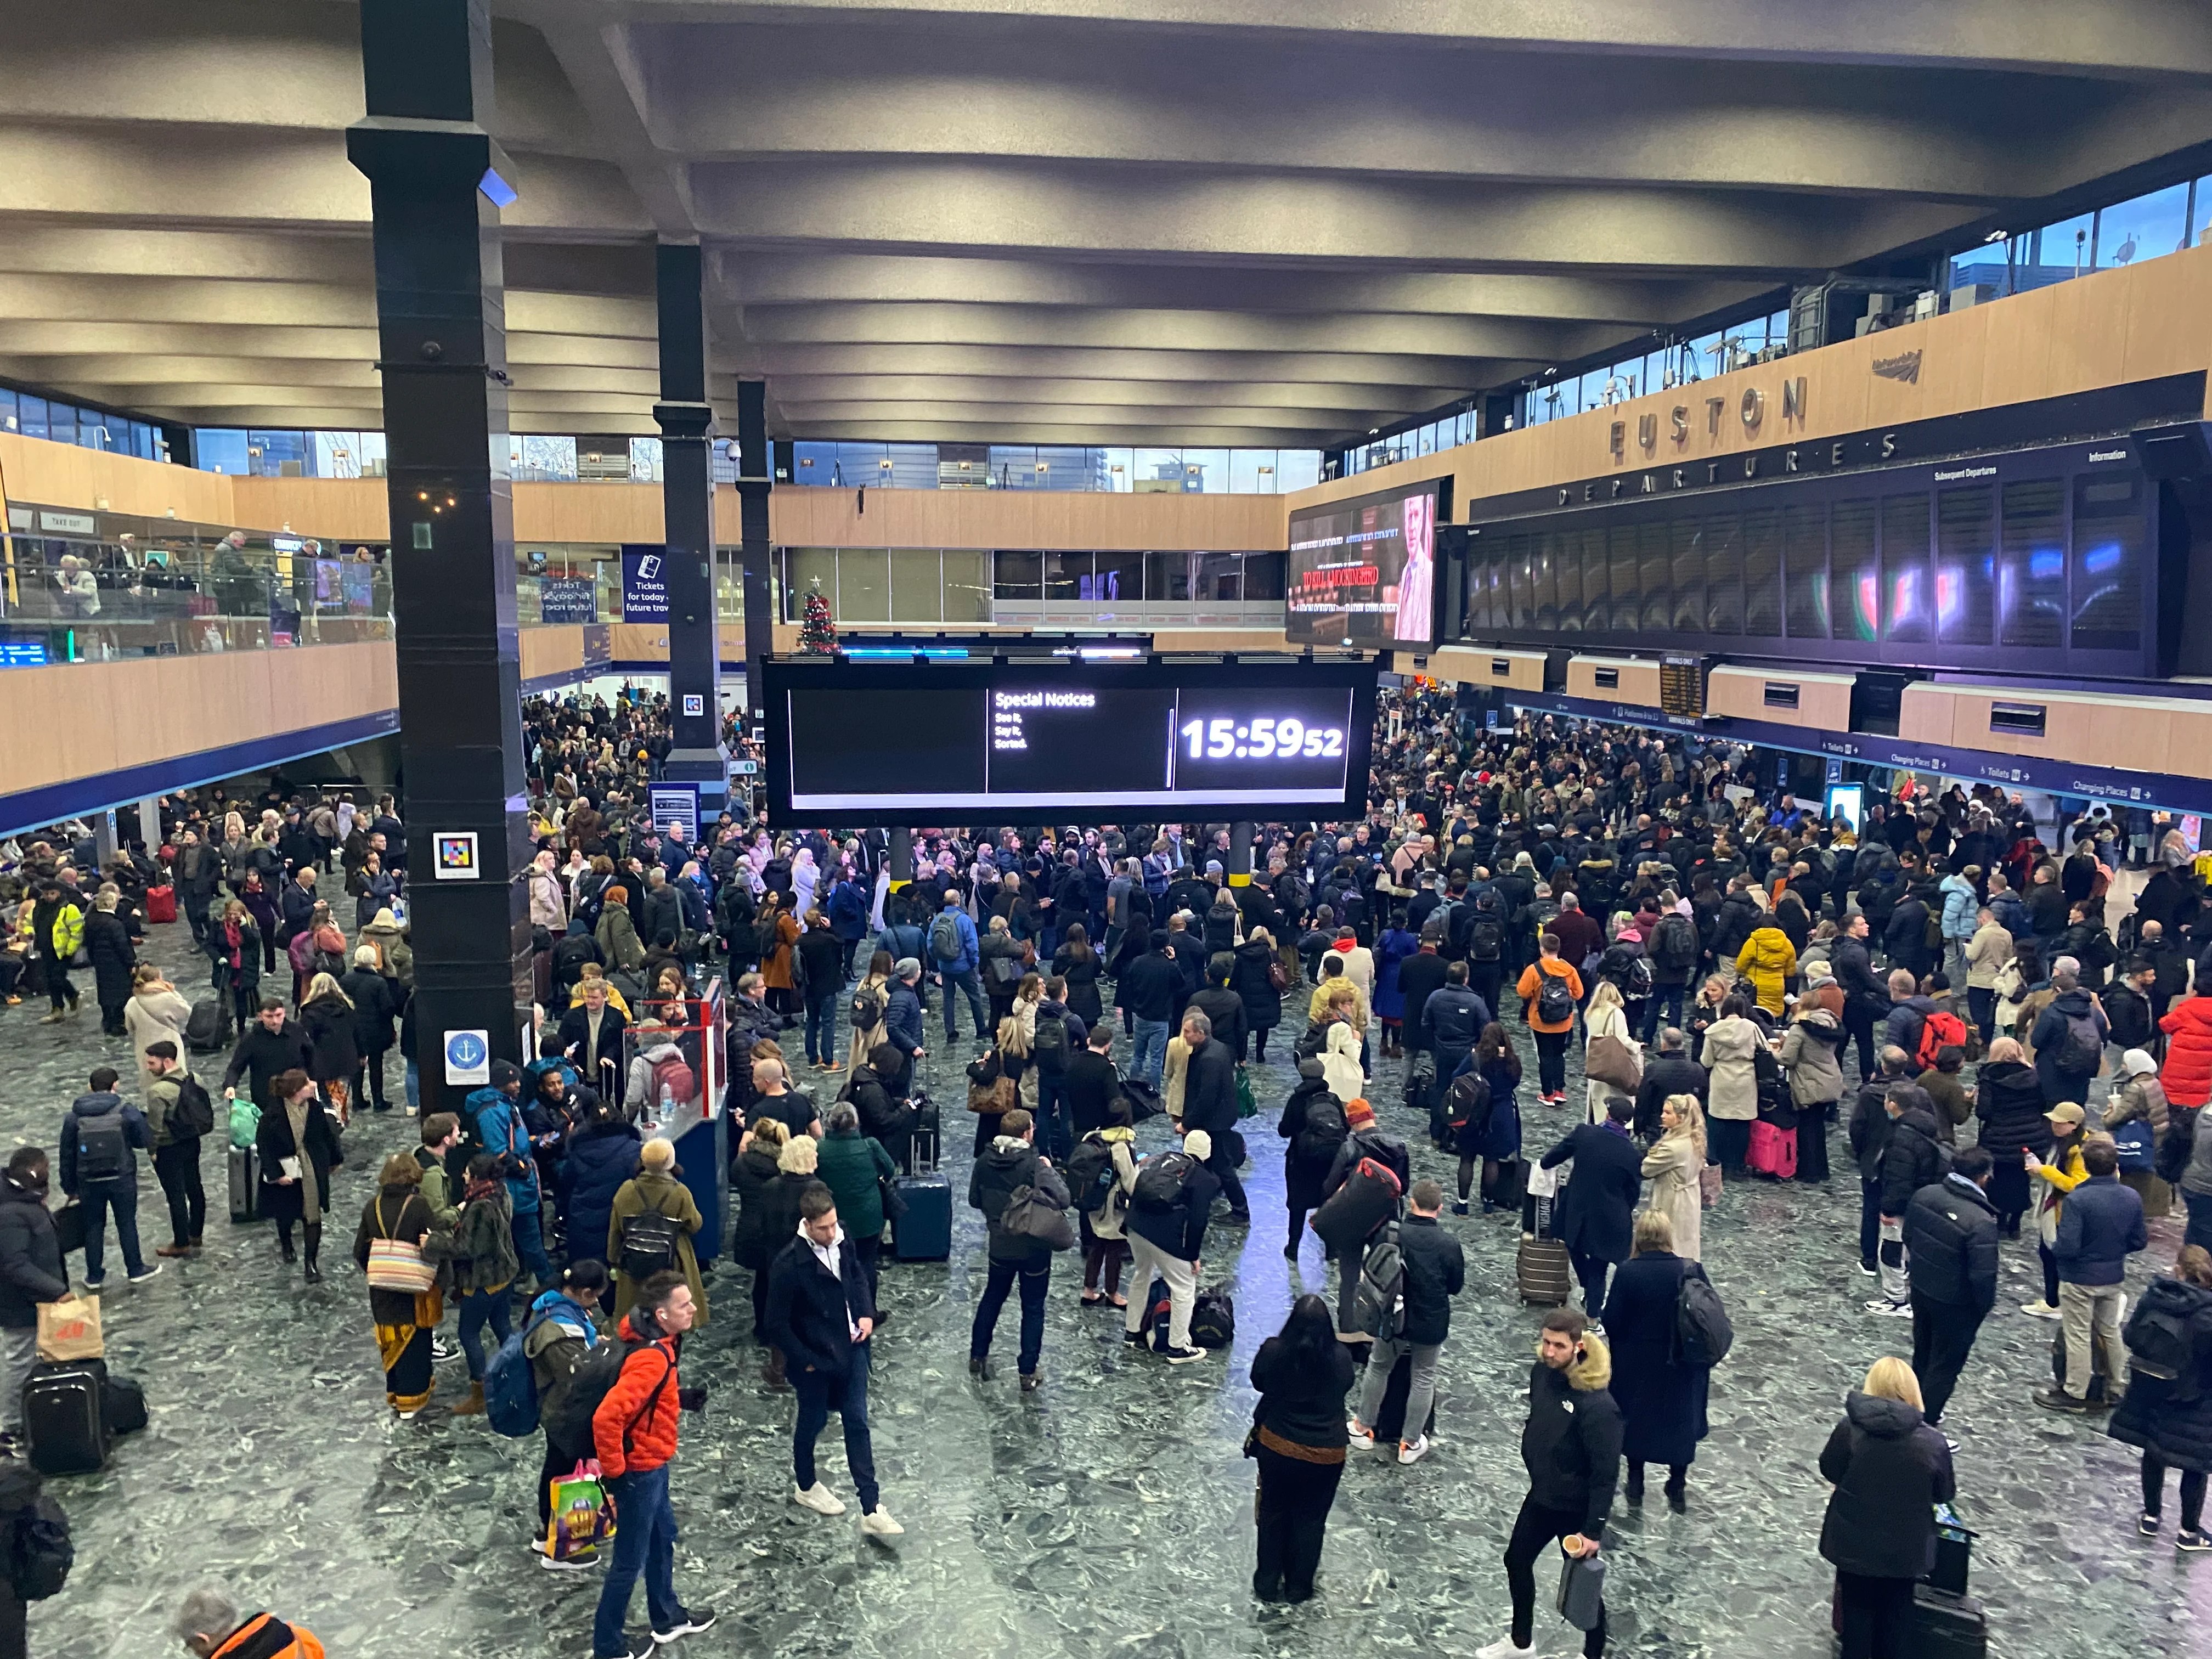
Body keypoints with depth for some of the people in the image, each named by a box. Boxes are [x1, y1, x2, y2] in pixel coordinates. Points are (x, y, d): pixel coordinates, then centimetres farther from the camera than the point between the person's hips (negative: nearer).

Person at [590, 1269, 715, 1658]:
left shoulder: (655, 1339, -4)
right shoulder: (652, 1360, -34)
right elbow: (606, 1418, -37)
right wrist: (614, 1471, -25)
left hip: (652, 1462, 10)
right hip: (640, 1470, -10)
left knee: (663, 1537, 26)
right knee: (631, 1560, 8)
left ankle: (668, 1617, 45)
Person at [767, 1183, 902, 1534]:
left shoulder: (840, 1238, -9)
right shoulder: (789, 1264, -28)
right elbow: (777, 1324, -20)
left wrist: (866, 1313, -1)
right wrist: (806, 1361, -15)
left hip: (851, 1347, 5)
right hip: (815, 1359, -5)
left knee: (857, 1423, 7)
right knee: (813, 1421, 17)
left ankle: (872, 1510, 12)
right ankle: (805, 1486, 44)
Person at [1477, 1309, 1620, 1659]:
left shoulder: (1597, 1404, -31)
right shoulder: (1541, 1372, -11)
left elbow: (1606, 1473, -24)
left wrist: (1594, 1529, -20)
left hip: (1576, 1509, -7)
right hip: (1540, 1496, 8)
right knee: (1517, 1562, 22)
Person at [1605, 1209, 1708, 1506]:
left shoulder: (1627, 1271, -21)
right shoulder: (1691, 1270, -16)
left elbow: (1611, 1322, -15)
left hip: (1636, 1365, -1)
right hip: (1681, 1366, 1)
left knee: (1636, 1420, 20)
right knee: (1680, 1422, 21)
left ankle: (1635, 1486, 32)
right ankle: (1677, 1488, 32)